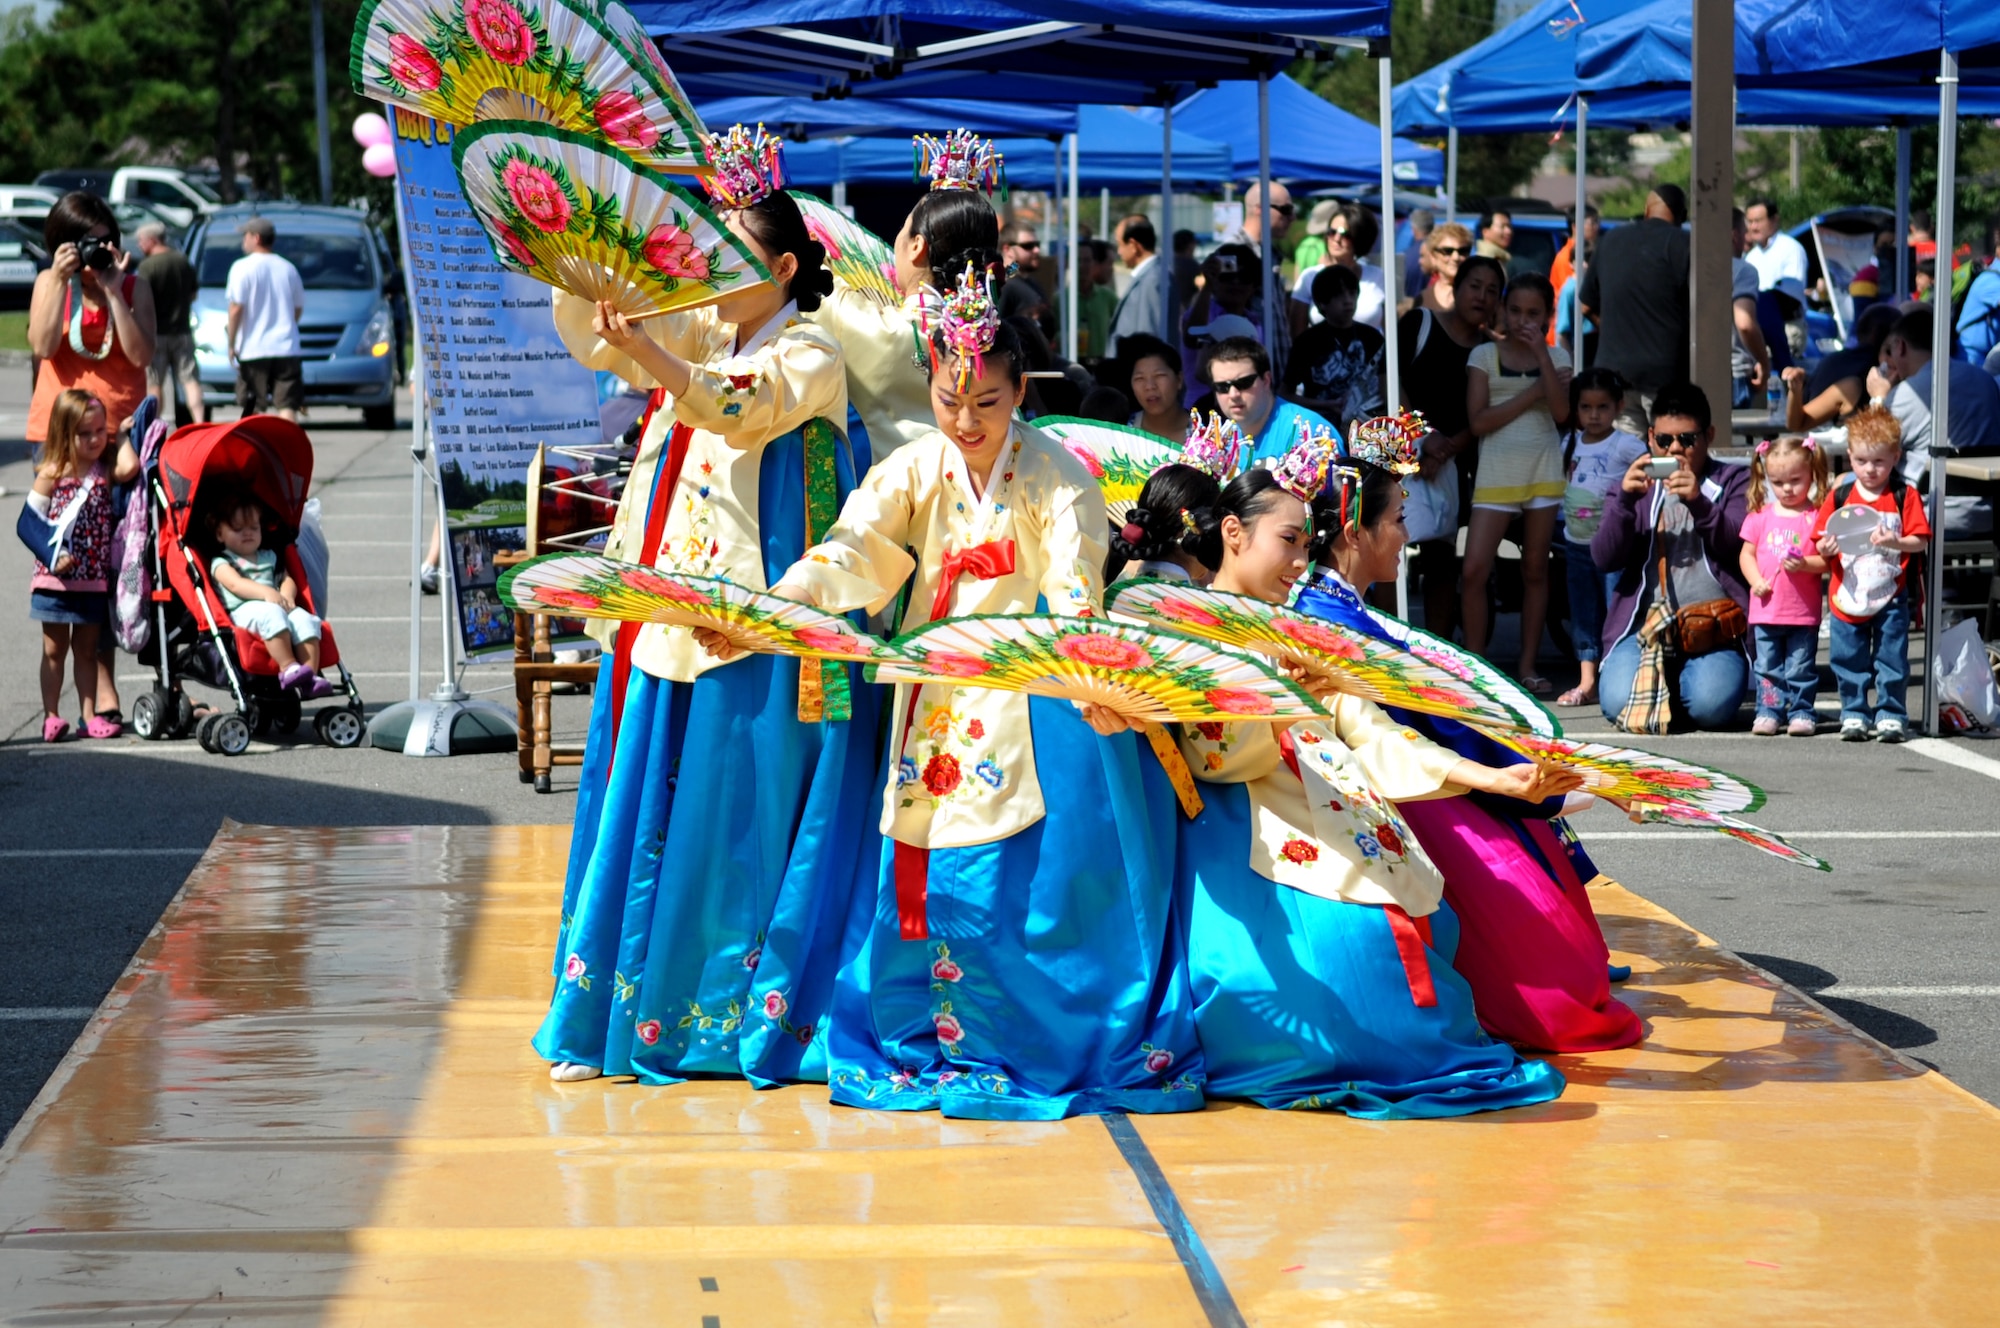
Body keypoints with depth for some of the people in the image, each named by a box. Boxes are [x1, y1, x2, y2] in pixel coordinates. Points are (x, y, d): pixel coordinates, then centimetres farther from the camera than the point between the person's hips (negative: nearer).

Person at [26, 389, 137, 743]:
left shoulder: (106, 471, 2)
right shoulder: (52, 474, -6)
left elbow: (129, 468, -21)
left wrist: (122, 435, -5)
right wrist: (51, 555, -16)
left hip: (94, 578, 3)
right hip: (56, 578, -3)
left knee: (86, 649, 11)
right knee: (54, 648, 6)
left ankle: (89, 716, 13)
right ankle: (51, 716, 8)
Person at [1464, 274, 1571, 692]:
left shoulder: (1556, 356, 7)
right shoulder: (1484, 355, 2)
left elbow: (1562, 413, -10)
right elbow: (1478, 421, -7)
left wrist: (1541, 353, -13)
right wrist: (1532, 394, -11)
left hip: (1544, 472, 2)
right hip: (1496, 474, -2)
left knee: (1535, 571, 7)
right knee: (1475, 570, -11)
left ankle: (1528, 666, 12)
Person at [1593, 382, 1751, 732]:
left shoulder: (1733, 482, 12)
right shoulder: (1636, 485, 17)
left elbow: (1740, 546, -7)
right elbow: (1605, 559, 3)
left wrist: (1698, 503, -23)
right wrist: (1625, 500, -14)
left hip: (1713, 624, -2)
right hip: (1644, 621, 2)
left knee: (1711, 706, -29)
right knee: (1618, 701, -25)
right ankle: (1661, 679, 10)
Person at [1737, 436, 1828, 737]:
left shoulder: (1817, 516, -3)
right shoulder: (1760, 516, 7)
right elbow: (1747, 554, 9)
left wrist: (1805, 565, -24)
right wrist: (1756, 581, -7)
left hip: (1803, 610, -3)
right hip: (1766, 608, 3)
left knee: (1801, 667, 3)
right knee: (1768, 666, 7)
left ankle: (1801, 712, 12)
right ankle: (1768, 711, 14)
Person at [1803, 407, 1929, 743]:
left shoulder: (1904, 495, -3)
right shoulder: (1840, 495, 3)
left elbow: (1920, 540, -7)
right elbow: (1822, 543, 6)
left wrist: (1894, 542, -24)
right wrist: (1826, 549, -16)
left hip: (1889, 596, -2)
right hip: (1847, 595, 2)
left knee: (1891, 658, 2)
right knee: (1848, 659, 7)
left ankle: (1891, 714, 11)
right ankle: (1853, 713, 17)